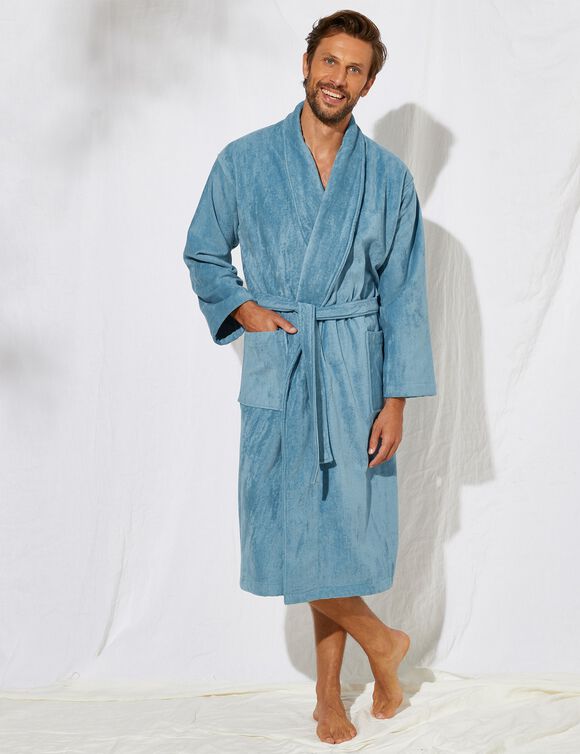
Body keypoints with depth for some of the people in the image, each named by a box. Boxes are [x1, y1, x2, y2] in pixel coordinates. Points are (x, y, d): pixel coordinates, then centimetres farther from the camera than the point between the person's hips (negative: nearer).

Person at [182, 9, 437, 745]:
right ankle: (378, 639, 22)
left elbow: (403, 294, 2)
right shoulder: (245, 161, 2)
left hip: (355, 370, 0)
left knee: (343, 525, 3)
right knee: (286, 529, -3)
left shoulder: (389, 178, 2)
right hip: (276, 368, 0)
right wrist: (242, 309, -5)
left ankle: (329, 692, 22)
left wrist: (396, 400, -4)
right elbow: (202, 255, 14)